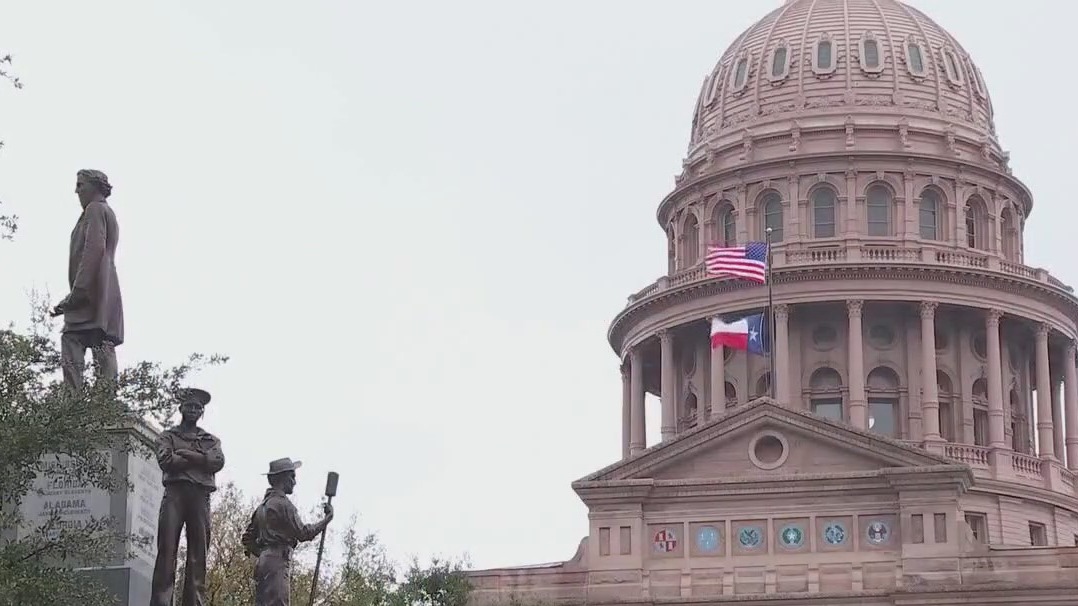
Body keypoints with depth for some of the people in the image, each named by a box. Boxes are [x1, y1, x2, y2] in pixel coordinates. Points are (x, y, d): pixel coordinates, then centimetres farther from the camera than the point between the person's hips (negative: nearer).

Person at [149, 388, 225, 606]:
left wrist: (187, 455, -5)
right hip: (175, 492, -3)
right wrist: (201, 460, -2)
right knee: (167, 549, -12)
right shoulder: (168, 436, 16)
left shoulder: (211, 440, 23)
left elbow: (218, 462, 2)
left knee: (199, 553, -3)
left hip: (200, 496, 3)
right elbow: (165, 461, -3)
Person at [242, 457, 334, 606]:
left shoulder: (262, 506, 22)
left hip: (263, 562, 10)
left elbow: (248, 539, 24)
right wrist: (327, 518, -1)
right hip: (277, 562, -10)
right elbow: (302, 533, -10)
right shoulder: (282, 504, -7)